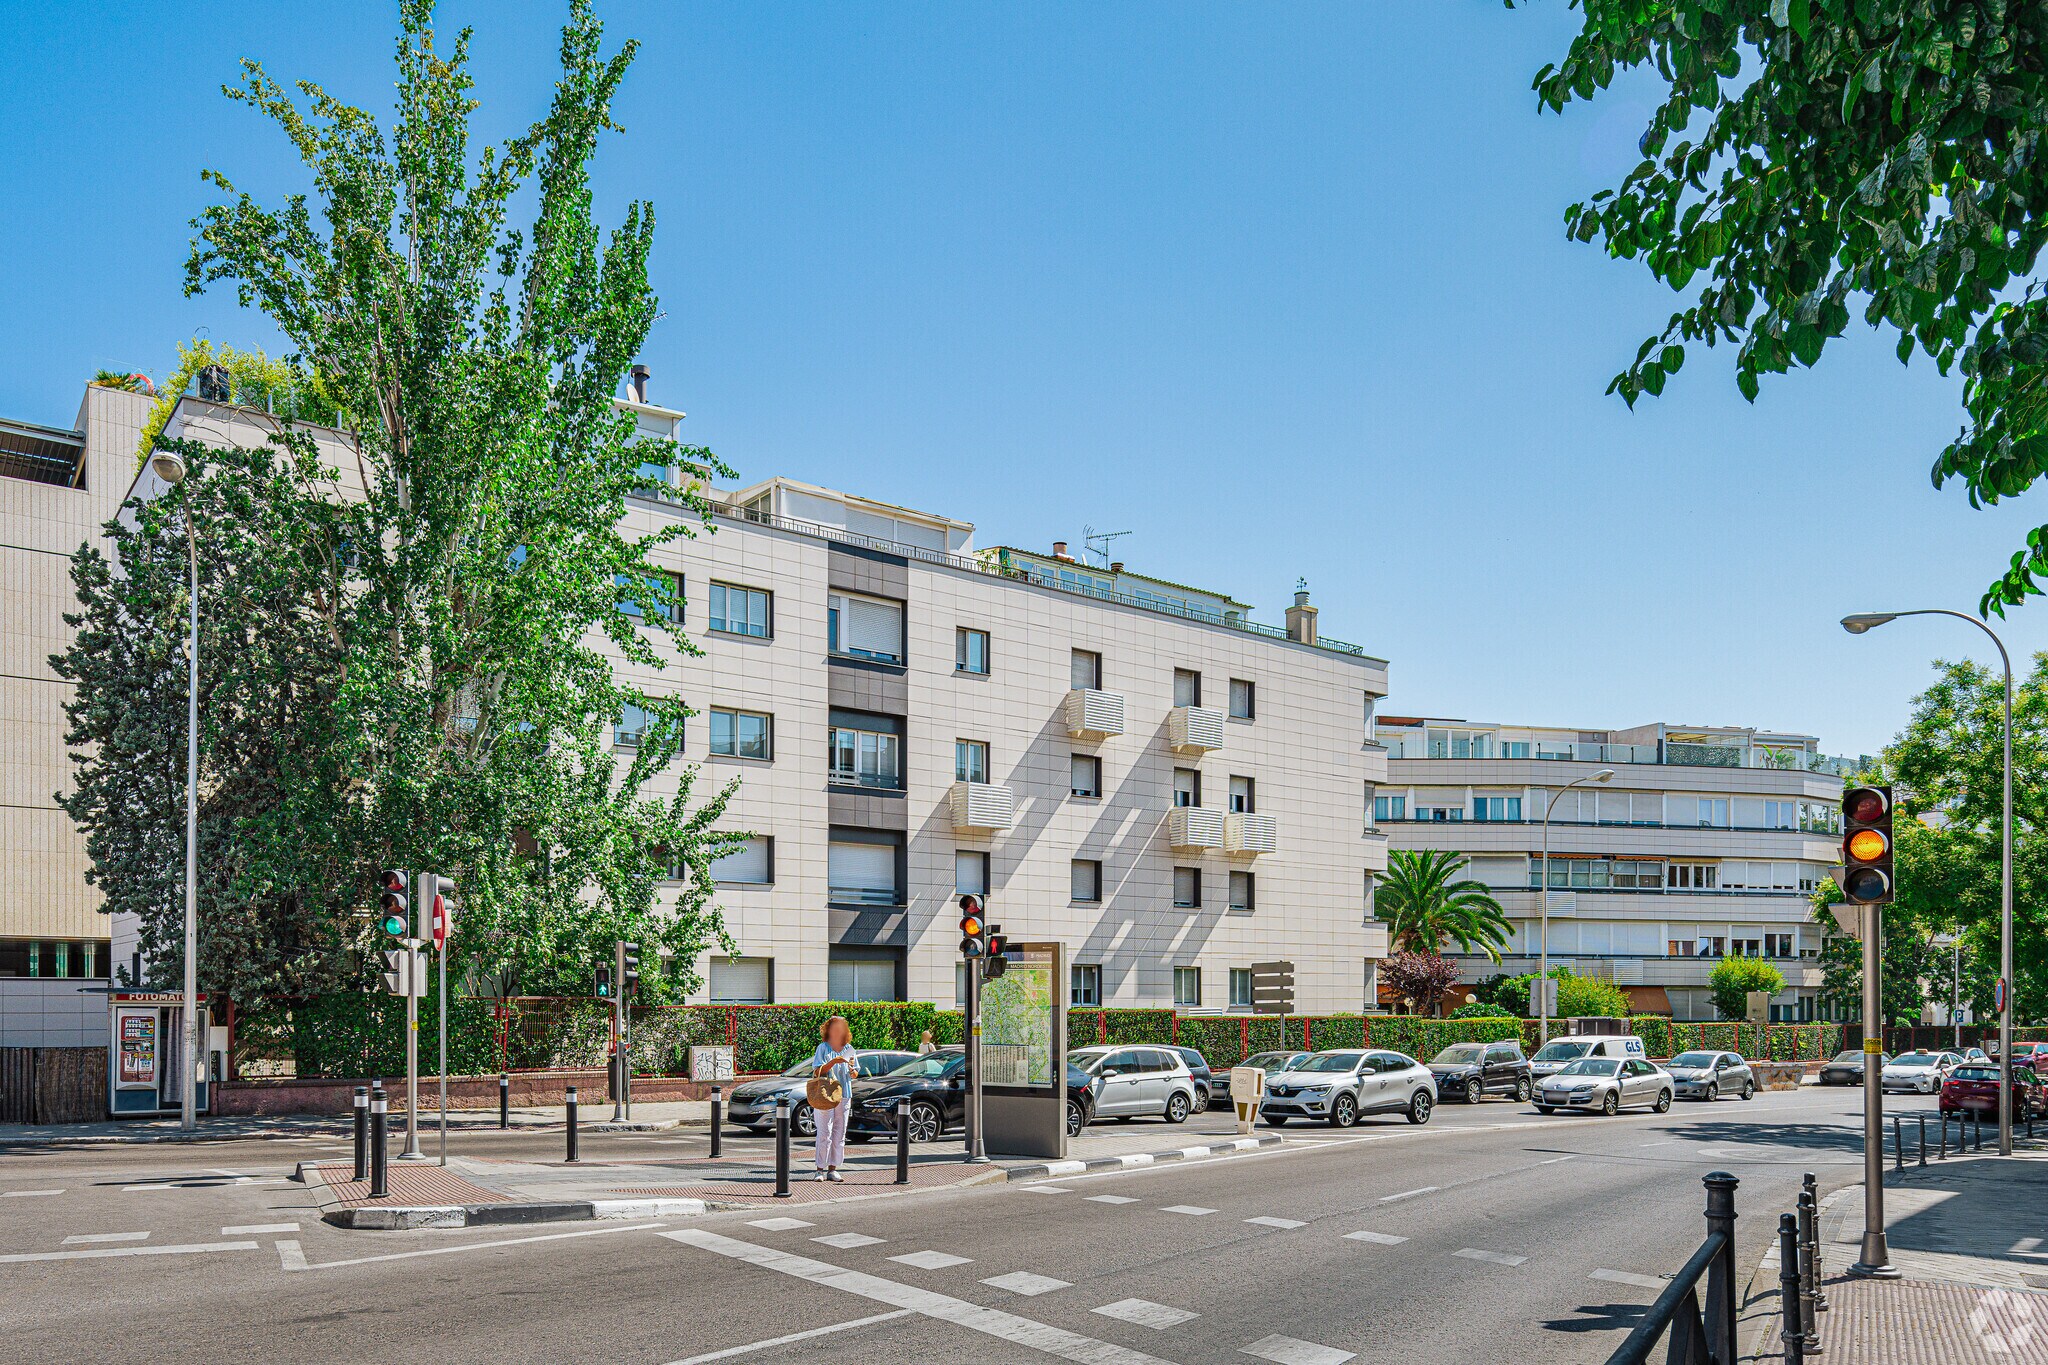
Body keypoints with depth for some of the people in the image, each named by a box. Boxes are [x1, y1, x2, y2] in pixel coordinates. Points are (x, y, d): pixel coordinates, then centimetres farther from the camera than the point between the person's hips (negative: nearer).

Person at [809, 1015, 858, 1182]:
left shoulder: (849, 1049, 11)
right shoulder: (823, 1048, -1)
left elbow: (855, 1075, 15)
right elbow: (817, 1072, -10)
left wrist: (852, 1069, -7)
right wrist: (833, 1062, -21)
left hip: (844, 1096, 4)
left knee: (839, 1134, 4)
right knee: (824, 1134, -7)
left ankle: (832, 1169, 10)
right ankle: (820, 1169, -2)